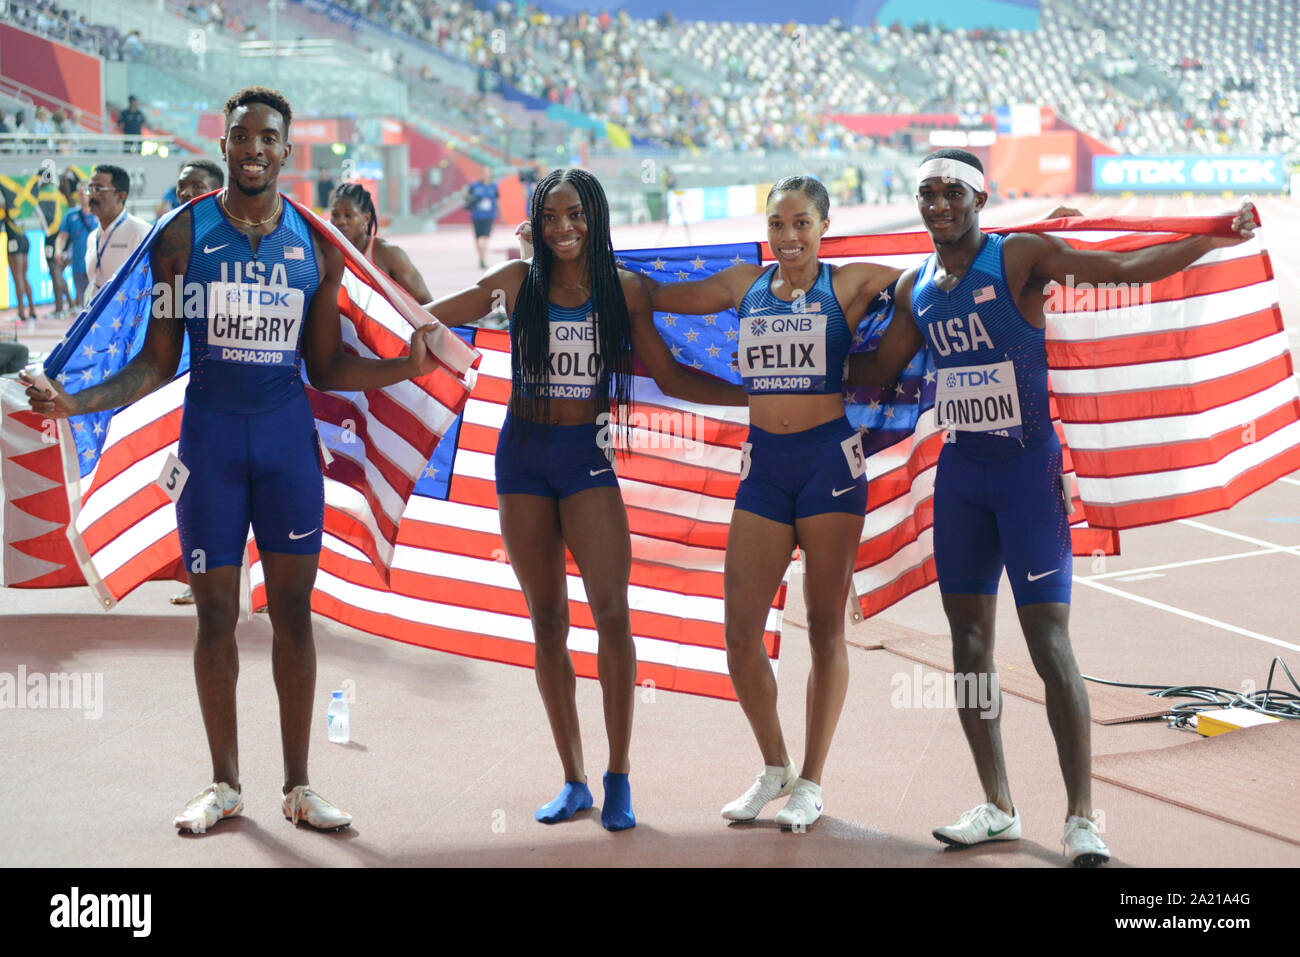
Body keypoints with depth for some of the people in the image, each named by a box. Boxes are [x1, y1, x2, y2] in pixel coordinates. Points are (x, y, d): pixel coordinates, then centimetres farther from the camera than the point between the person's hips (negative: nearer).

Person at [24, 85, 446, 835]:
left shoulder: (317, 246, 4)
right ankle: (225, 785, 17)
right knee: (216, 612, 2)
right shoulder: (184, 236, -1)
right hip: (211, 434, -1)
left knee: (294, 610, 3)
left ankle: (299, 787, 12)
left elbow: (327, 367, 7)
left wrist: (407, 367, -9)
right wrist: (76, 402, -14)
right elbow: (158, 363, 0)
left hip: (289, 434, 1)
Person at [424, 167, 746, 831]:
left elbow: (670, 378, 7)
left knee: (611, 613, -14)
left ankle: (618, 779, -2)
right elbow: (424, 317, 10)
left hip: (586, 453, -1)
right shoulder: (516, 282, 4)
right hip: (522, 453, 2)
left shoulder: (624, 290, 3)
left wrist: (757, 394, 2)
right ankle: (573, 782, 14)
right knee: (547, 621, 6)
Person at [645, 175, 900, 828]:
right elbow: (658, 296, 20)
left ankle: (810, 783, 15)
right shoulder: (745, 285, 12)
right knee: (740, 632, 0)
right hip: (764, 464, 4)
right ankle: (774, 768, 21)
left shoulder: (848, 284, 2)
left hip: (830, 460, -3)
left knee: (825, 627, 4)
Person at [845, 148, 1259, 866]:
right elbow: (879, 369, 21)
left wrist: (1217, 236, -24)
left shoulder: (1021, 257, -8)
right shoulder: (914, 288, 9)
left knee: (1049, 642, -9)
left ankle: (1081, 818, -2)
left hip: (1027, 465, -6)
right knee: (969, 639, 7)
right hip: (959, 469, 6)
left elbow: (1126, 269, -14)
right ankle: (997, 807, 18)